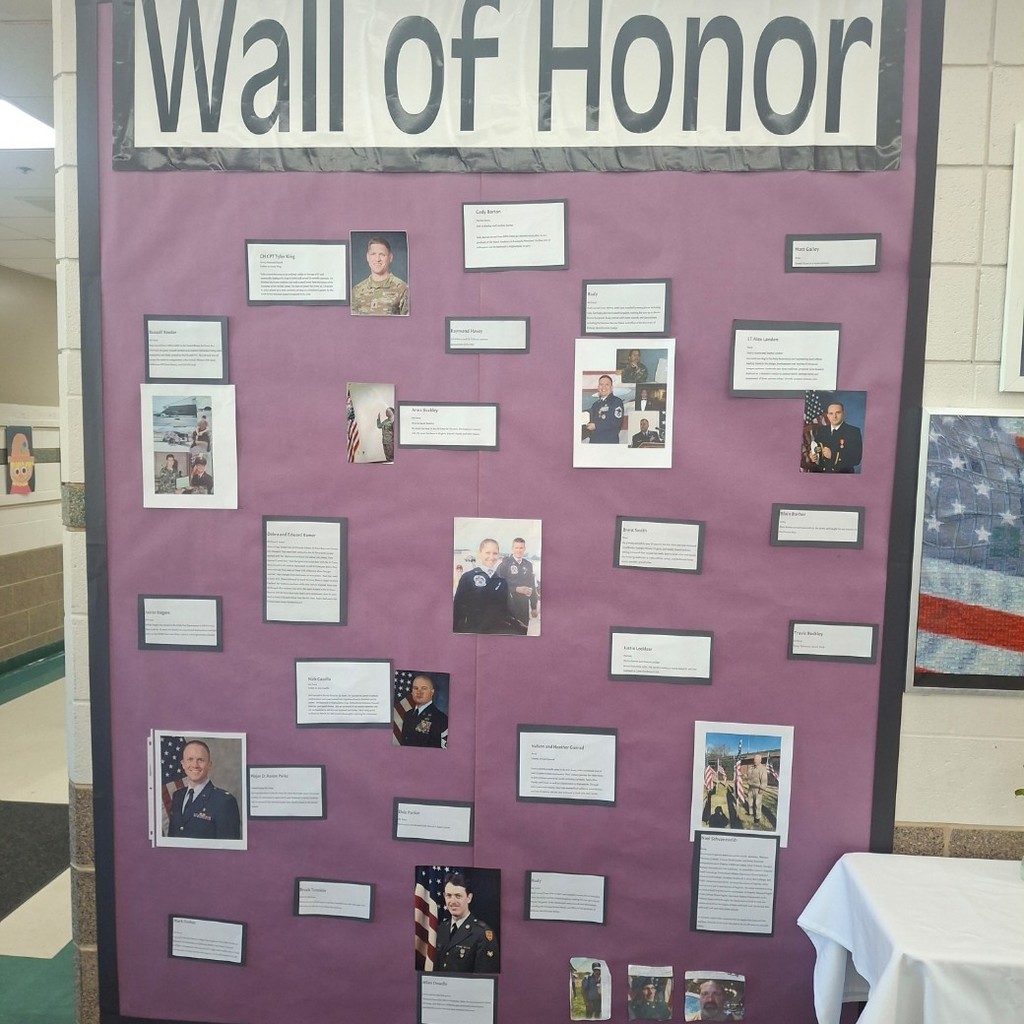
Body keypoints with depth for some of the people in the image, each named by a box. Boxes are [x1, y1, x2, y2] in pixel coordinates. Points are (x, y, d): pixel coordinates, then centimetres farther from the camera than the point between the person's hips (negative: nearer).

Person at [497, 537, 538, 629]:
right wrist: (516, 589, -18)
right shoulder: (505, 564, -4)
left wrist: (534, 607, 11)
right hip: (509, 606, -4)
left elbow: (532, 587, 13)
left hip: (524, 606, 4)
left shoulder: (529, 565, 10)